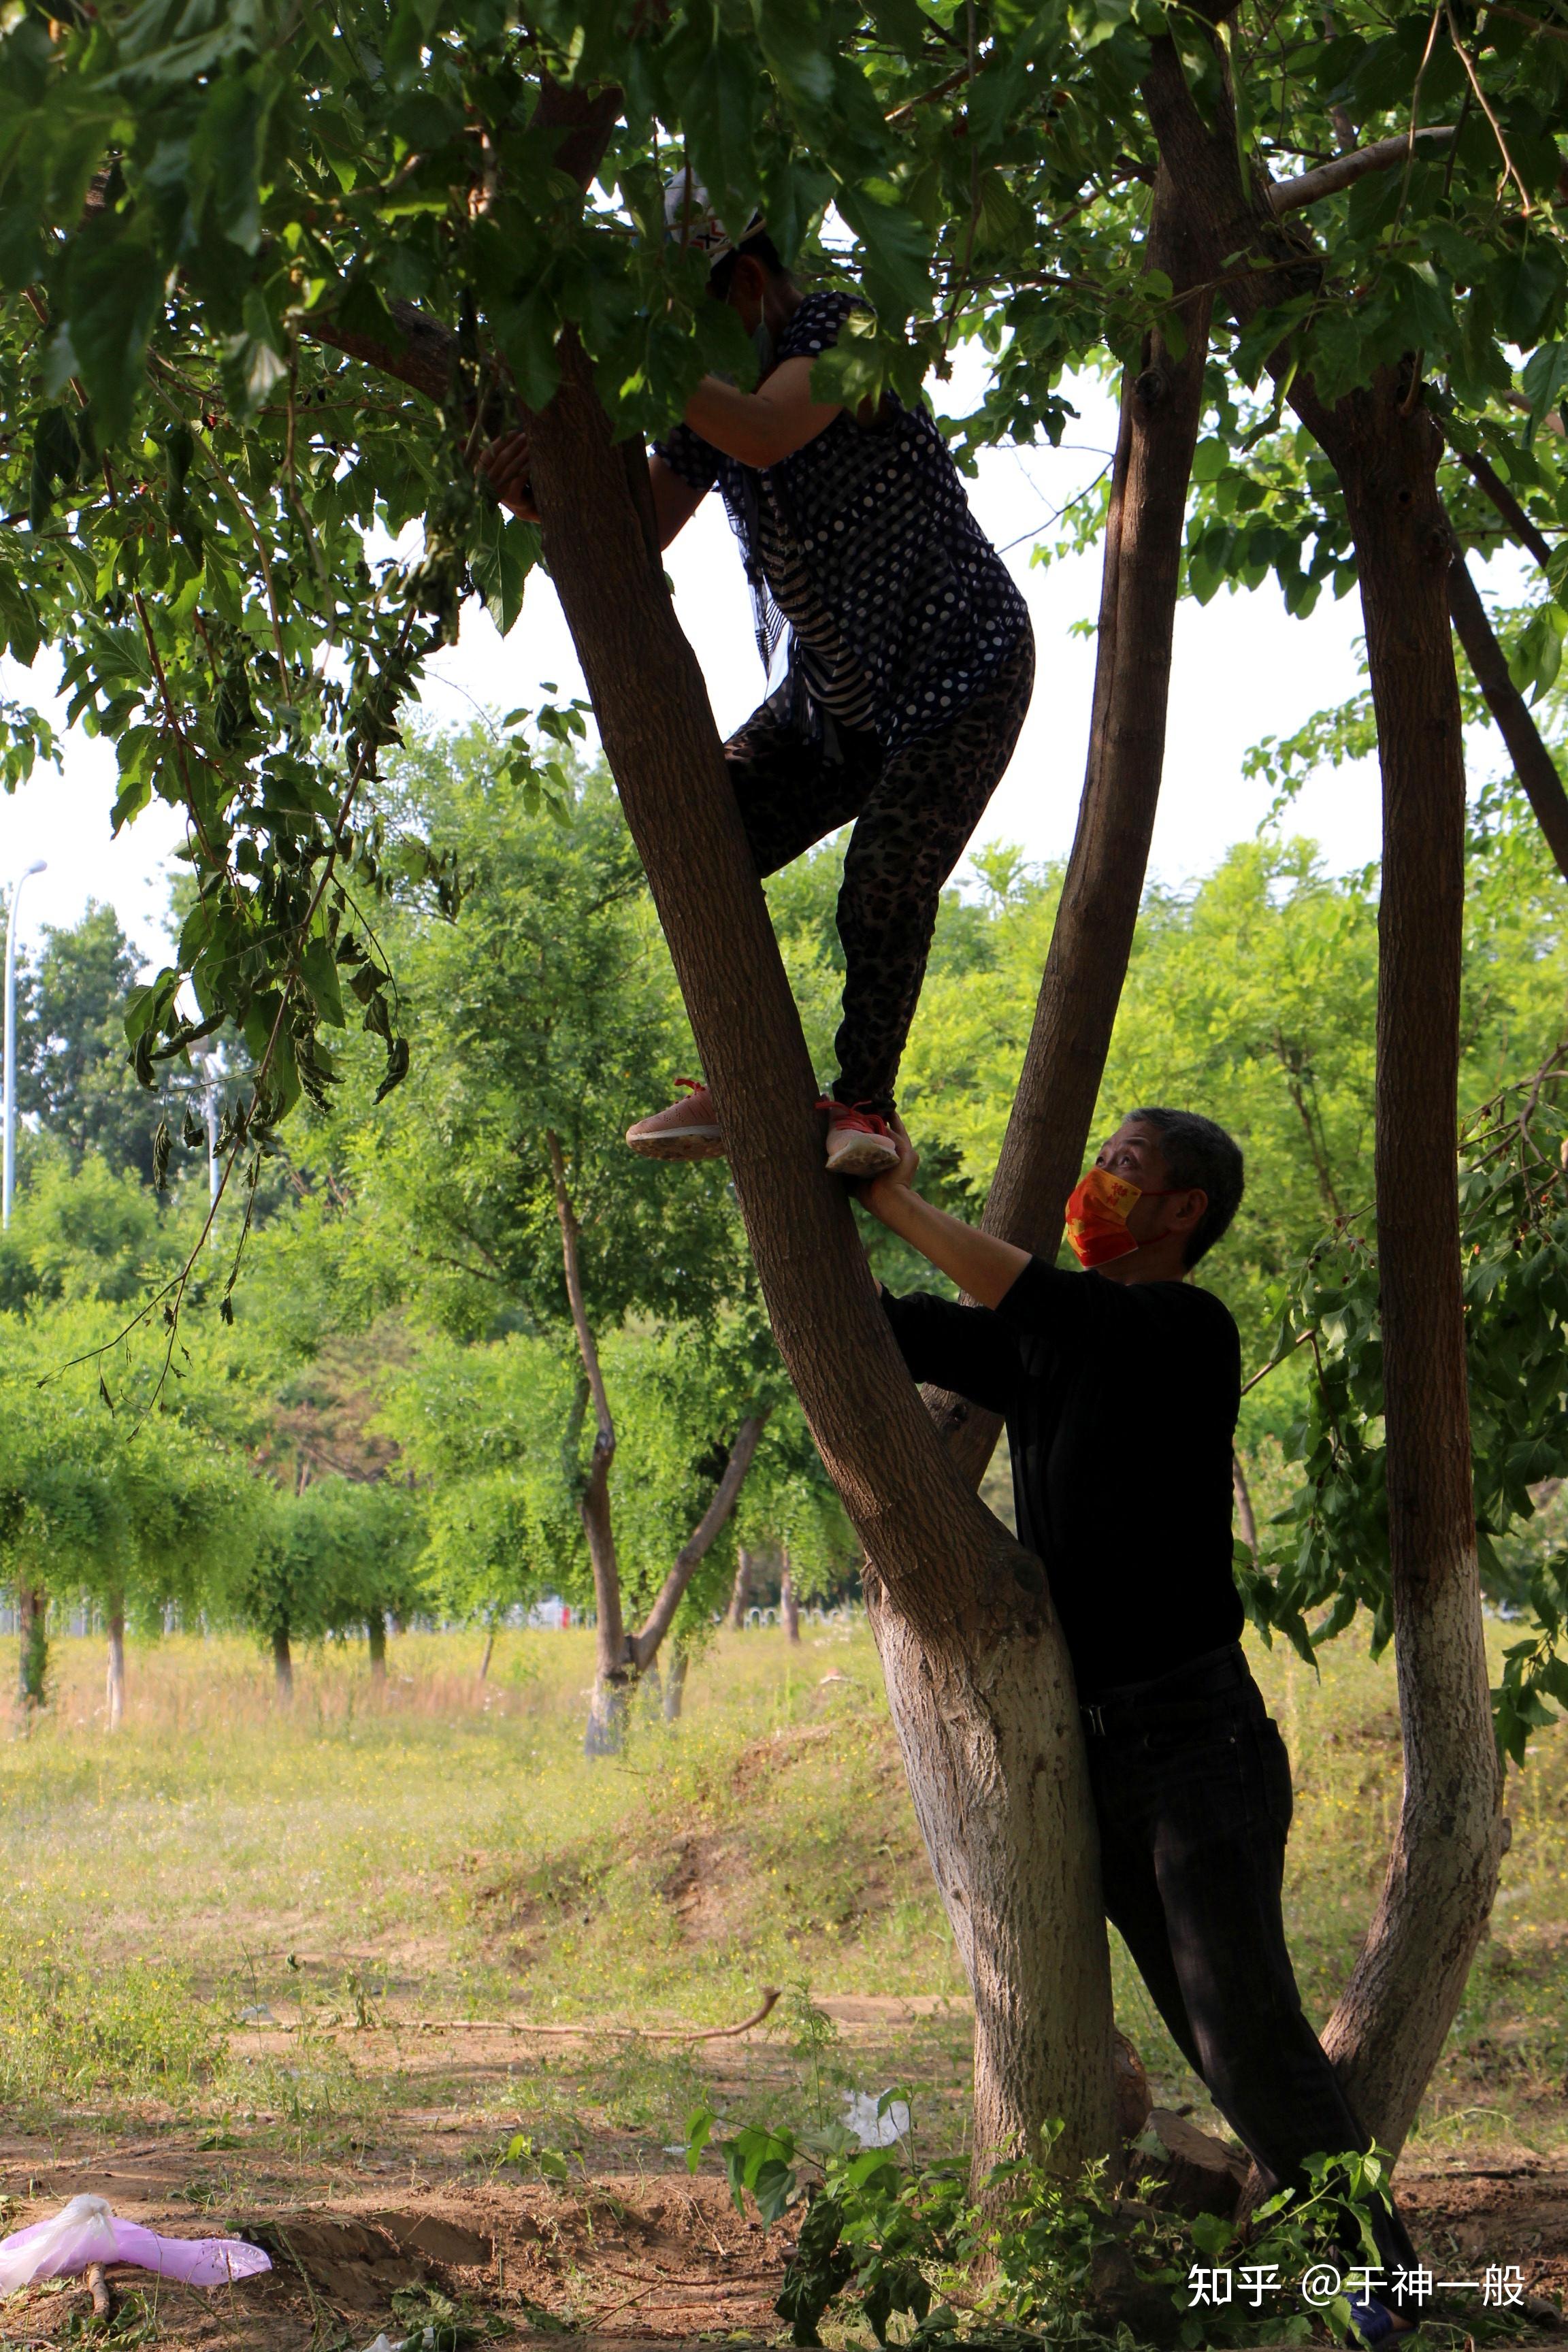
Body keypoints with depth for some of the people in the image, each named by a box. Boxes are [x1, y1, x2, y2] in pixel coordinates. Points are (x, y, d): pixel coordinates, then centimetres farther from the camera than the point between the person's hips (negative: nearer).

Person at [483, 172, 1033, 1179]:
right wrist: (548, 498, -26)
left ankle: (864, 1106, -9)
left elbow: (765, 436, -40)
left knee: (887, 881, -21)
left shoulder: (840, 329, -20)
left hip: (961, 665, -7)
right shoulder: (708, 386, 0)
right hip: (833, 684, 7)